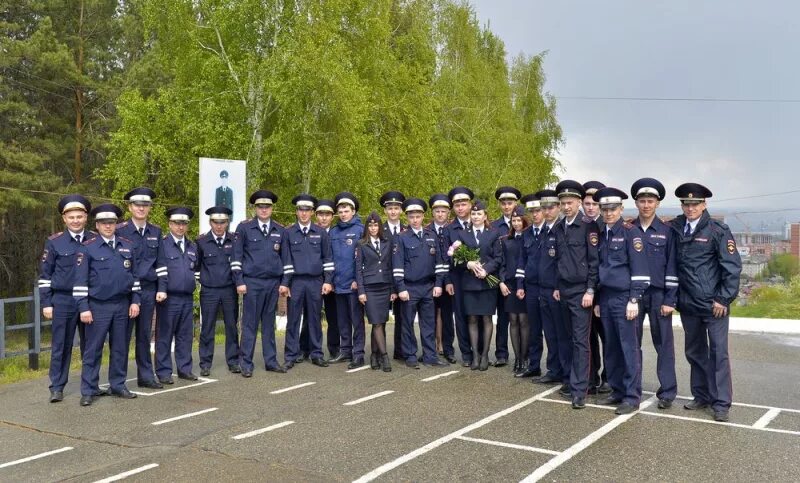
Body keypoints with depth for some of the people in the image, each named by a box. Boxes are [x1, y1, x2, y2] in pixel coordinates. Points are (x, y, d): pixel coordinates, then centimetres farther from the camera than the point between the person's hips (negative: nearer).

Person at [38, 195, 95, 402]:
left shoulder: (96, 240, 4)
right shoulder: (54, 242, 0)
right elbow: (45, 275, 2)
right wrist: (46, 303, -2)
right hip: (63, 301, -2)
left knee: (90, 345, 9)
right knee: (61, 346, 4)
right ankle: (57, 387, 13)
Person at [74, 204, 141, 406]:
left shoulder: (128, 246, 8)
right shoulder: (87, 248, -4)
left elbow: (134, 275, 13)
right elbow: (80, 280, -6)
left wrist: (135, 301, 6)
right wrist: (83, 308, -11)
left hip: (122, 305, 4)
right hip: (98, 306, -4)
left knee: (120, 348, 10)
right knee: (93, 349, 1)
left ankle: (117, 385, 21)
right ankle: (89, 391, 9)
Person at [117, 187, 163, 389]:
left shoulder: (156, 232, 9)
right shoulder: (120, 230, -4)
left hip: (148, 289, 4)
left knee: (145, 335, 11)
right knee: (123, 335, 1)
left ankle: (146, 376, 19)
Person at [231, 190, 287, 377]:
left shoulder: (280, 231, 8)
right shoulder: (244, 227, -1)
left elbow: (284, 258, 12)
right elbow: (236, 256, -2)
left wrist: (284, 283, 6)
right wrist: (239, 281, -8)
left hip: (273, 283, 3)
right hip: (251, 282, -3)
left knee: (269, 323, 10)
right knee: (250, 324, 1)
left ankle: (271, 361, 18)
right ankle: (246, 364, 8)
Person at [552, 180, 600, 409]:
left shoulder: (588, 225, -8)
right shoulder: (558, 228, 11)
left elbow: (595, 260, -11)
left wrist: (590, 290, -14)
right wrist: (556, 287, 15)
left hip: (581, 291, -6)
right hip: (564, 291, 6)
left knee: (580, 340, -5)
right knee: (571, 338, 11)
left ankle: (579, 390, -3)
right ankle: (574, 382, 19)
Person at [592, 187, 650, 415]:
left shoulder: (630, 232, -6)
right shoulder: (602, 235, 15)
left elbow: (639, 269, -11)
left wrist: (634, 300, -15)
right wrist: (597, 300, 16)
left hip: (624, 299, -7)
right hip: (606, 298, 7)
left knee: (629, 349, -3)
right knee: (611, 349, 11)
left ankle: (632, 396, 3)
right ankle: (617, 391, 21)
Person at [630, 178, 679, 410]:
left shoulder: (667, 231, 1)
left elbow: (672, 268, -2)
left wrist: (670, 300, -7)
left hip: (658, 295, -2)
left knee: (664, 344, 4)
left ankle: (667, 392, 12)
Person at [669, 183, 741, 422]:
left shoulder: (718, 230, -7)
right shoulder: (674, 228, 2)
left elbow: (732, 266, -7)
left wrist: (723, 299, -11)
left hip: (714, 304, -4)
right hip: (688, 304, 4)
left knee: (718, 352, 0)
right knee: (694, 352, 13)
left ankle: (721, 403, 7)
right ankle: (702, 396, 26)